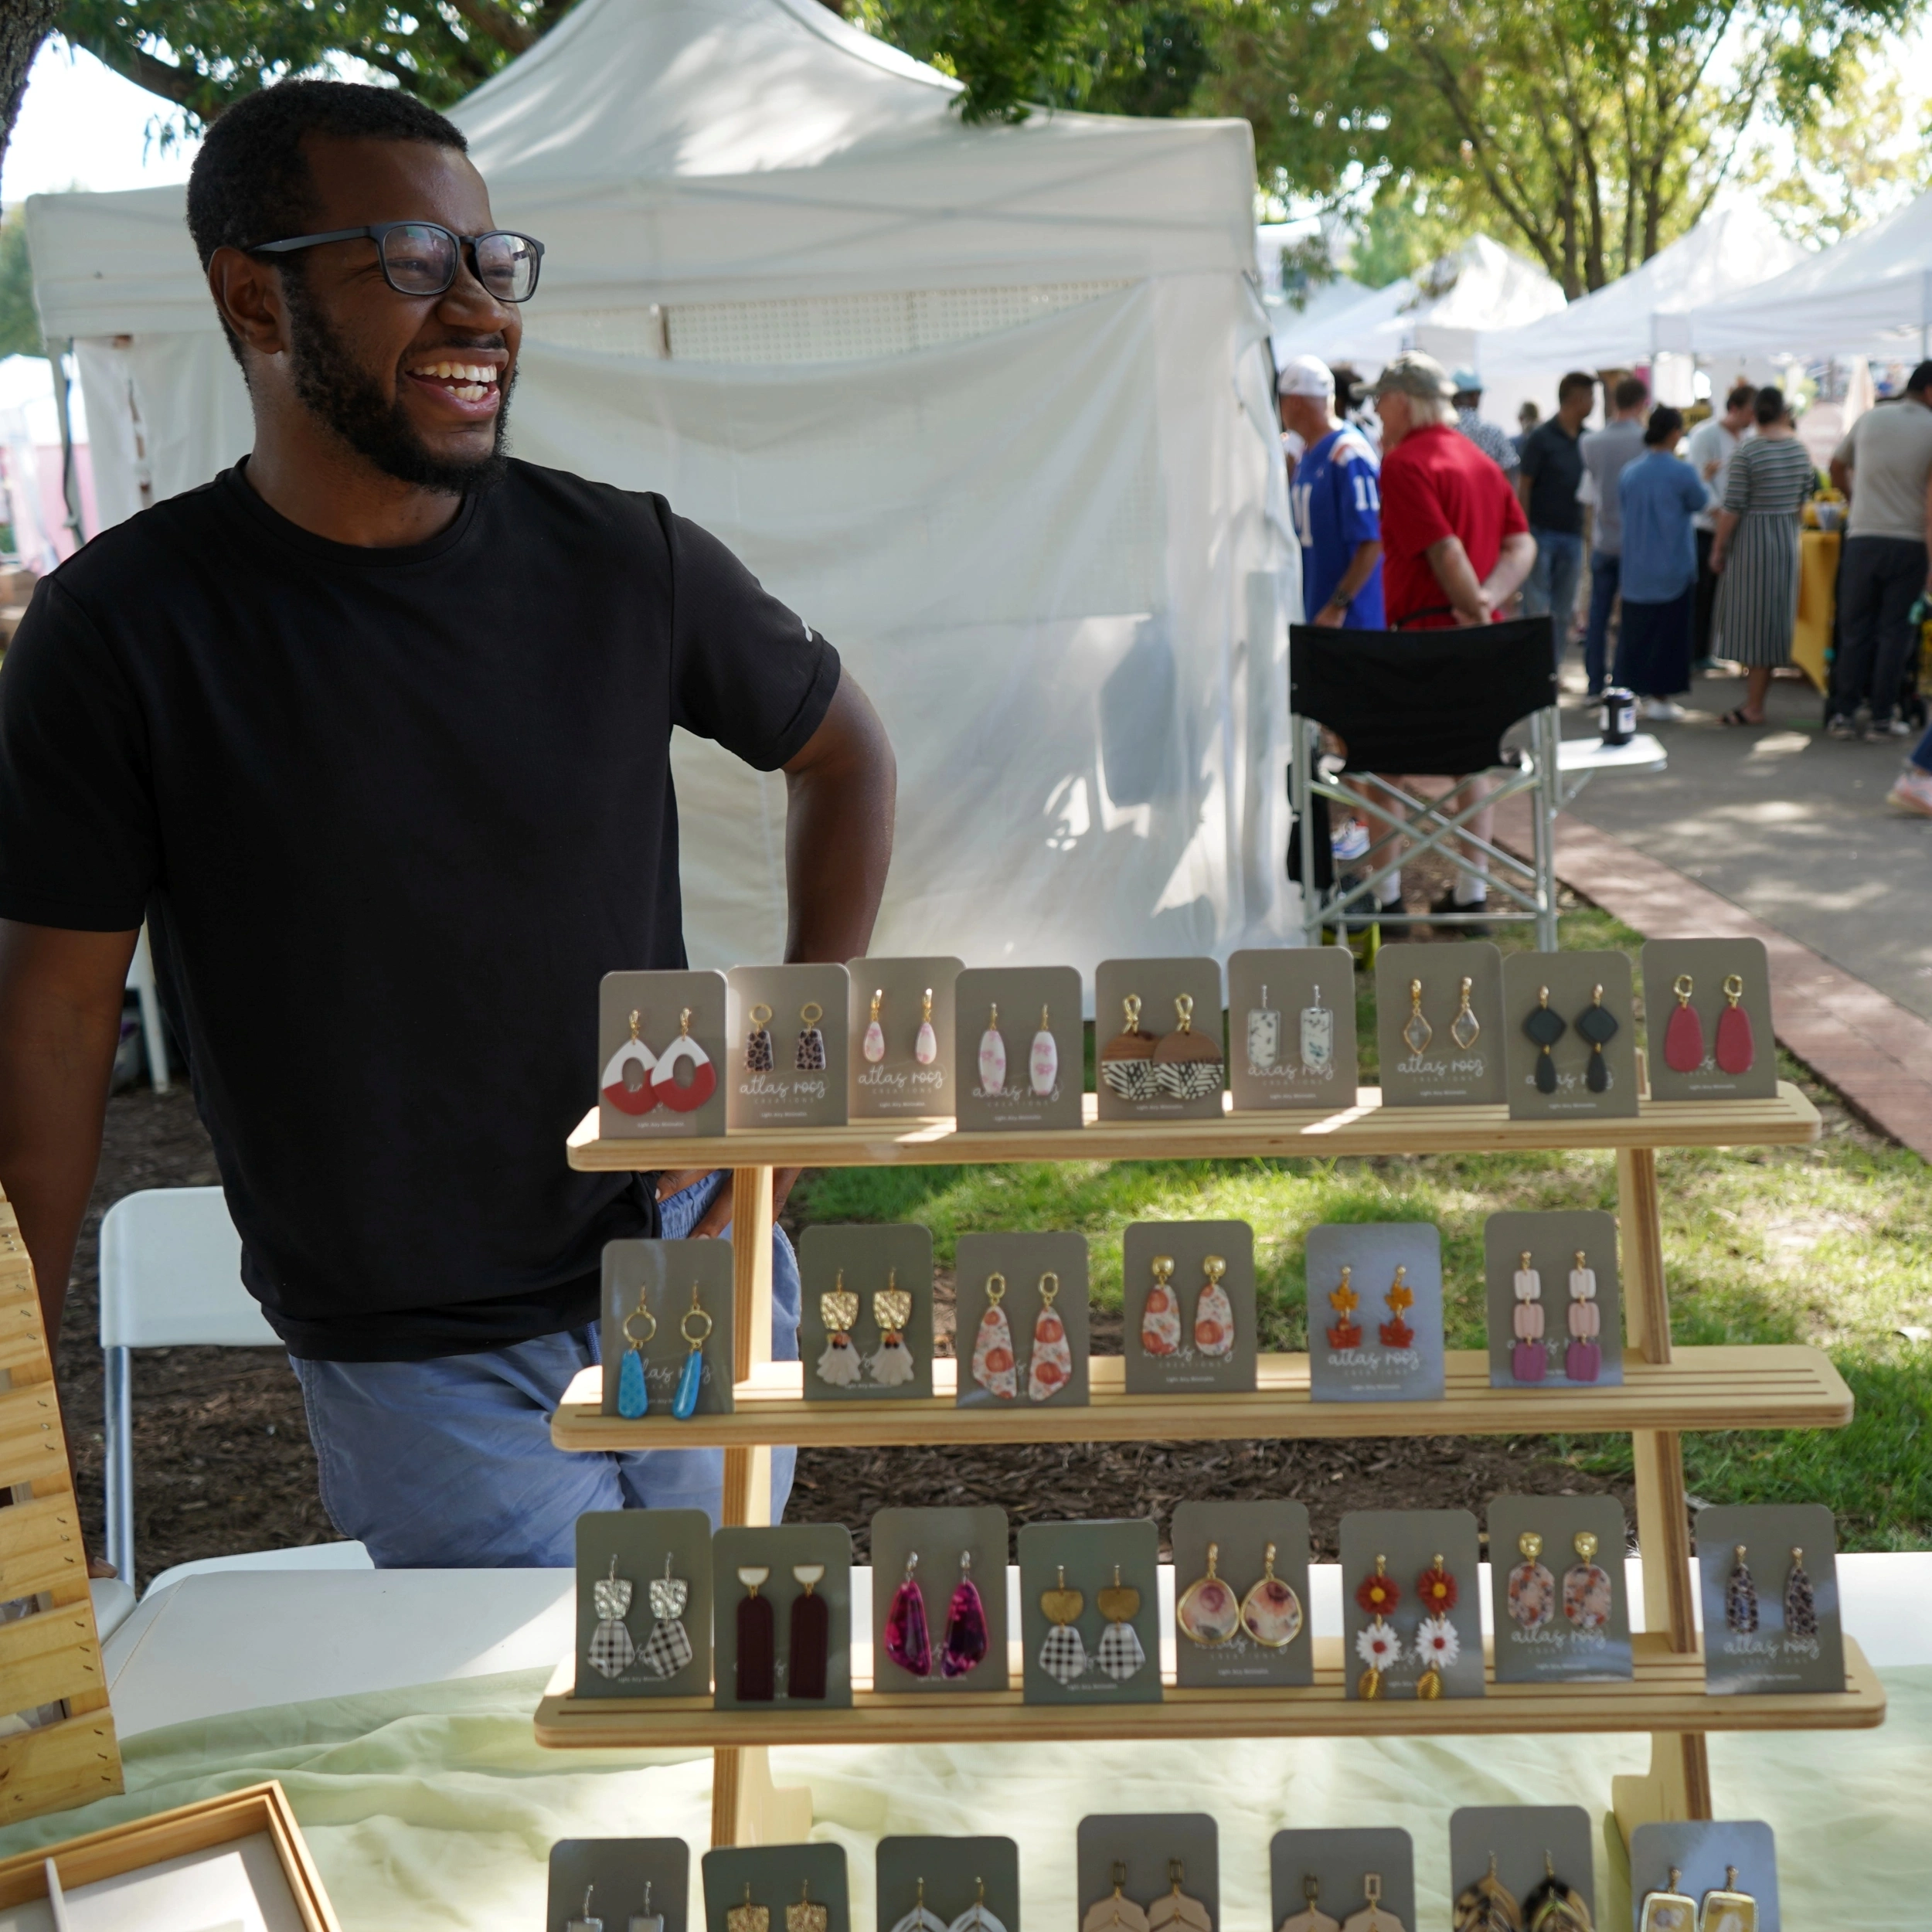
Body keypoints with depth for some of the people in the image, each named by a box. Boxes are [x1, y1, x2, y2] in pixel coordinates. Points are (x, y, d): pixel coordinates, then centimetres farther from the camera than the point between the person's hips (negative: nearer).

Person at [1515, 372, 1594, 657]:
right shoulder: (1540, 438, -6)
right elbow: (1523, 487, -5)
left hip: (1572, 536, 5)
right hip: (1541, 534, -5)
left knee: (1563, 613, 7)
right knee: (1537, 611, -5)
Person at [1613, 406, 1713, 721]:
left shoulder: (1629, 472, -2)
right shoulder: (1682, 473, -14)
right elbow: (1700, 501, 4)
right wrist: (1704, 482, 24)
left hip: (1636, 571, 4)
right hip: (1673, 570, -4)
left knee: (1635, 631, 12)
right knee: (1668, 633, 4)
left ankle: (1631, 690, 14)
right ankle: (1660, 697, 5)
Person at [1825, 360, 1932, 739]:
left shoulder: (1869, 419, 5)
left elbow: (1837, 469, 20)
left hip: (1863, 538, 3)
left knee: (1855, 629, 8)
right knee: (1895, 633, 5)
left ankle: (1843, 713, 8)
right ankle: (1882, 716, 6)